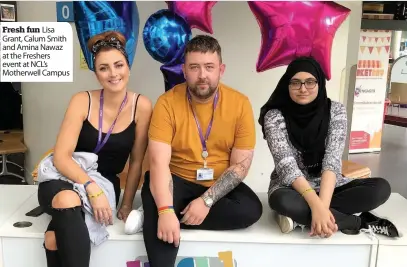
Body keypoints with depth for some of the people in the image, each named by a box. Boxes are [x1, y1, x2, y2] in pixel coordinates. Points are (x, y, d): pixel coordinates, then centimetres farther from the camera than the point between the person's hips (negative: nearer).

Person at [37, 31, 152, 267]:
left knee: (55, 237, -30)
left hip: (105, 184, -1)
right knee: (68, 200, -37)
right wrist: (91, 187, -29)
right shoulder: (82, 101, -10)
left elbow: (136, 161, -2)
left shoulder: (141, 106, -9)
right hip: (64, 180, 1)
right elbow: (61, 157, -15)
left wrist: (126, 205, -2)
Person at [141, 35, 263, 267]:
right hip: (178, 180, -3)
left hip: (219, 185, 4)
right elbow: (159, 162, -21)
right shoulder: (167, 103, -13)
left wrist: (207, 200, -22)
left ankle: (178, 218, -17)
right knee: (157, 205, -35)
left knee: (251, 209, -25)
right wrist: (165, 210, -36)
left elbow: (240, 165, -10)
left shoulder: (240, 103, -9)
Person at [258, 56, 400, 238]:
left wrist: (323, 204, -35)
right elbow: (286, 164, -24)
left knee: (381, 188, -21)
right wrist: (316, 205, -38)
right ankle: (360, 222, -21)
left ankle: (301, 216, -23)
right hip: (291, 188, -3)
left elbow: (332, 160, -19)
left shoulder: (335, 111, -8)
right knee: (282, 201, -38)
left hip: (328, 186, 3)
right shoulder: (274, 116, -13)